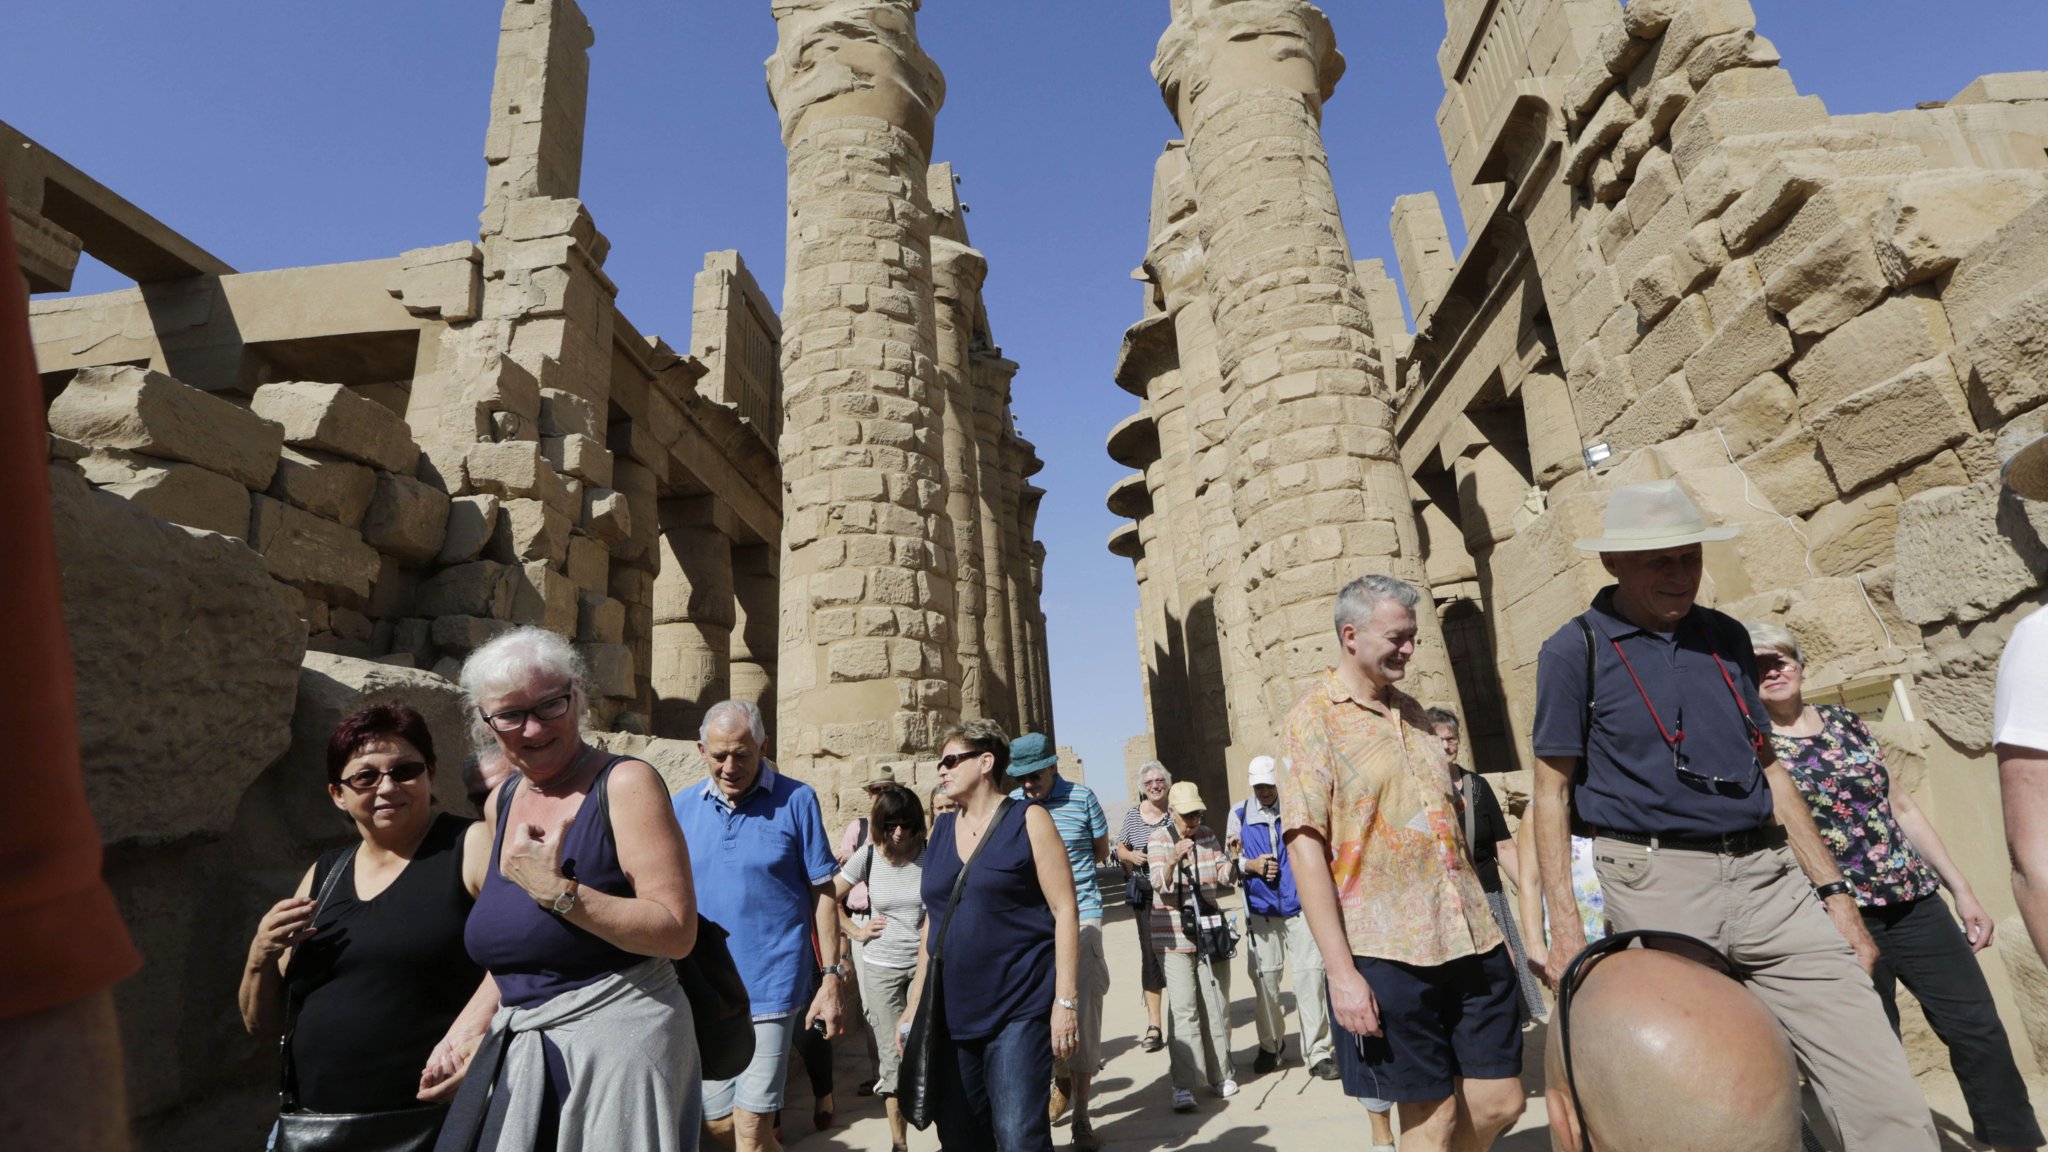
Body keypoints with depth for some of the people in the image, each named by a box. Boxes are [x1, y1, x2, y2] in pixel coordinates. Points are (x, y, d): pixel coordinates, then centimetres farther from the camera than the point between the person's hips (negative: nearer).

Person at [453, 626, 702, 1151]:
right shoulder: (500, 803, 8)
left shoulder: (625, 783, -14)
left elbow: (678, 932, -22)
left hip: (617, 1043, -6)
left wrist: (558, 891, -23)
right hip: (517, 1047, 7)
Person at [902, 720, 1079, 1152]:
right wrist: (914, 1003, 14)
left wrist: (1066, 1000, -14)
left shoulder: (1028, 820, -5)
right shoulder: (941, 829, 10)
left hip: (1019, 1009, -5)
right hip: (952, 1013, 6)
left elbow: (1065, 909, -9)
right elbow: (933, 921, 15)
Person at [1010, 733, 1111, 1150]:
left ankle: (1081, 1118, 14)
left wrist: (1065, 869, 2)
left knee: (1083, 1011, -1)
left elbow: (1101, 850, 7)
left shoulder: (1081, 797, -5)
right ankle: (1061, 1082, 38)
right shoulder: (1011, 805, 1)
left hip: (1079, 915, -2)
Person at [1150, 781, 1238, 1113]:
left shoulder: (1208, 836, 7)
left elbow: (1224, 876, 7)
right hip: (1174, 935, -4)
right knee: (1184, 1010, -10)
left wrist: (1231, 861, -14)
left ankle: (1220, 1075, 26)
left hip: (1209, 931, 4)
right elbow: (1161, 886, -18)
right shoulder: (1159, 839, -6)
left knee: (1216, 1006, 11)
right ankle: (1184, 1086, -6)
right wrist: (1172, 861, -38)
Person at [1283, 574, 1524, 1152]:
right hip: (1388, 952, -6)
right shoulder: (1313, 717, -9)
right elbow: (1306, 847, -14)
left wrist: (1488, 927, 18)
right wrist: (1341, 971, -18)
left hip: (1470, 941, 7)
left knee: (1500, 1100, 12)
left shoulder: (1412, 712, 12)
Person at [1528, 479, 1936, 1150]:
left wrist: (1834, 893, 14)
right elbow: (1552, 794, -5)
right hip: (1656, 885, -5)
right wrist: (1564, 926, -10)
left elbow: (1767, 769, 18)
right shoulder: (1574, 652, -4)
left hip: (1768, 878, 5)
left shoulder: (1727, 638, 13)